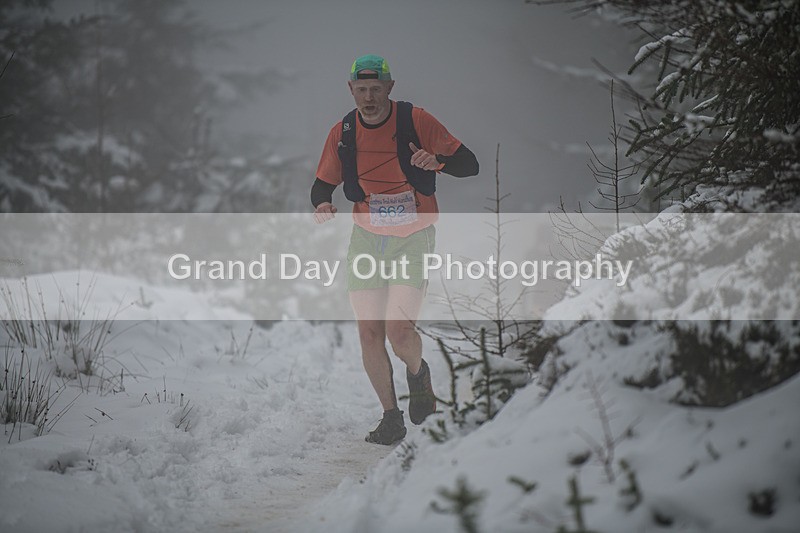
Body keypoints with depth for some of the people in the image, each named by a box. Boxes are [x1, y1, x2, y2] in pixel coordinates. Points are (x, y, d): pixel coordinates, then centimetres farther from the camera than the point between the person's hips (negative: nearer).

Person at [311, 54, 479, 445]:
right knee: (369, 333, -3)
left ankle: (418, 373, 18)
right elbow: (323, 184, 11)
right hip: (367, 239, 3)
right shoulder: (342, 133, -1)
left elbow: (469, 164, -8)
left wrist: (437, 160, -29)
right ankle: (391, 417, 14)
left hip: (413, 240, -3)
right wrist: (322, 203, -13)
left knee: (399, 330, -17)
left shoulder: (415, 120, -11)